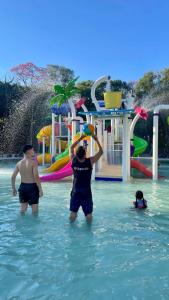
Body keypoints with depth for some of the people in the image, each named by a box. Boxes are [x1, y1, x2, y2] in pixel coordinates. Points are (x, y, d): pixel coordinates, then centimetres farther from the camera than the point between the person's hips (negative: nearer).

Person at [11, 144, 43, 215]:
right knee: (35, 209, 6)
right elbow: (36, 177, -20)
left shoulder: (19, 163, 3)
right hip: (32, 187, -6)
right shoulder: (33, 162, -14)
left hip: (23, 186, 6)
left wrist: (13, 188, 17)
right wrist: (40, 190, -15)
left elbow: (13, 177, 6)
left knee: (23, 209, 18)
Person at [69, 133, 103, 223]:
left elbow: (71, 148, 12)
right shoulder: (90, 161, -14)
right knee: (88, 214, 7)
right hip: (86, 193, -2)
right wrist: (96, 140, 7)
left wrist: (80, 138, 15)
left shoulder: (74, 161, -7)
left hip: (75, 193, 3)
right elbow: (101, 152, 0)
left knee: (72, 214, 10)